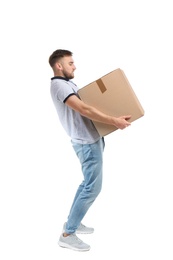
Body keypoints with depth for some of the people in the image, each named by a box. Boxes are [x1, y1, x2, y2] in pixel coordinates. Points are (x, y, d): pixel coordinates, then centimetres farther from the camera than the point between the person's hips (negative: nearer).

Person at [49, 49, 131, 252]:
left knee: (88, 184, 18)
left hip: (91, 139, 10)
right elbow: (84, 110, -27)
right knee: (92, 188, -7)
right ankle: (67, 234, 0)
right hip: (87, 142, -10)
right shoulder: (59, 85, -17)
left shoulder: (66, 84, 16)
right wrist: (114, 121, -28)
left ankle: (72, 222, 29)